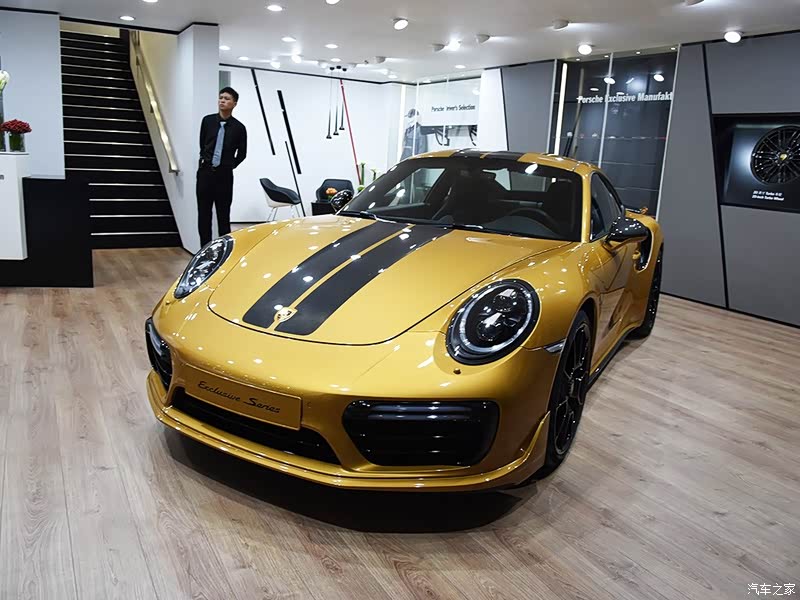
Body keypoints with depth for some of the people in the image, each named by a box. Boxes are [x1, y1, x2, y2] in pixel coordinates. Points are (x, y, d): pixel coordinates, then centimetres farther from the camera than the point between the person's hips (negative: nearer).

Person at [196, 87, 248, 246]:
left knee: (223, 215, 2)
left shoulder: (239, 127, -4)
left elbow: (242, 154, 8)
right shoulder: (208, 120, 2)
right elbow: (202, 144, 16)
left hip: (224, 175, -2)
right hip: (205, 172, 2)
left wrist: (229, 166, 8)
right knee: (204, 214, 4)